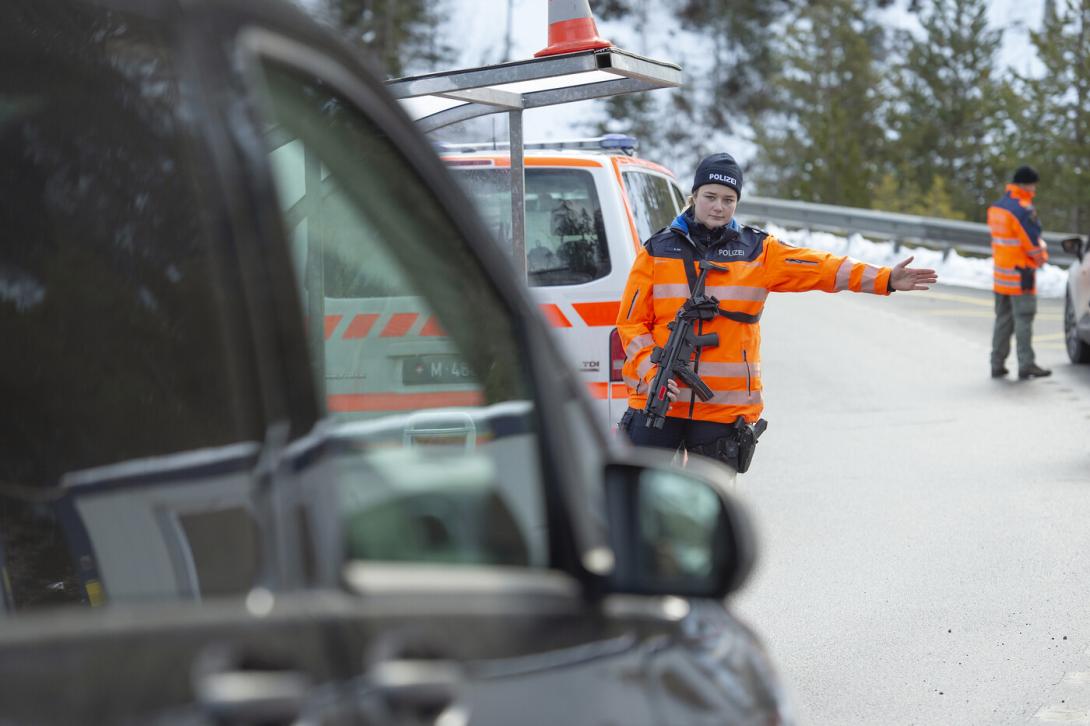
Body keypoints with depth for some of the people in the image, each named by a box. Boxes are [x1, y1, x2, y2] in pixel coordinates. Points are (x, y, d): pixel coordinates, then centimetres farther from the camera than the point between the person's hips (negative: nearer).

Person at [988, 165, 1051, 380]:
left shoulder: (996, 207, 10)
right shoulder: (1023, 210, -18)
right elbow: (1033, 241, -17)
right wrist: (1042, 256, 4)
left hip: (1001, 273, 8)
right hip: (1020, 273, -8)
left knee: (1003, 319, 13)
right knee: (1023, 319, -4)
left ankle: (997, 364, 15)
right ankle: (1026, 365, -4)